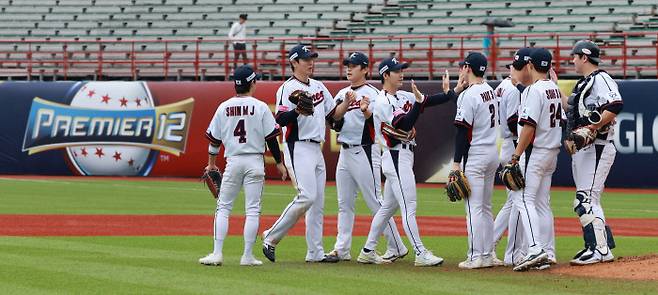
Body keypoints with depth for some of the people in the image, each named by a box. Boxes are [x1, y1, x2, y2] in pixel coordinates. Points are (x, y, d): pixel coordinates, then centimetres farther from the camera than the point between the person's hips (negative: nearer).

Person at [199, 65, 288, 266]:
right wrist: (279, 163, 6)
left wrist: (211, 163, 21)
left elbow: (214, 138, 8)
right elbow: (271, 138, -4)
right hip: (255, 162, -2)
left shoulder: (224, 107, 3)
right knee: (252, 210, 2)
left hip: (233, 161, 2)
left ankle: (217, 253, -1)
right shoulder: (260, 107, -4)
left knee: (223, 207, 7)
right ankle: (247, 256, 0)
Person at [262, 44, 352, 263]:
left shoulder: (319, 87, 16)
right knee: (307, 196, -19)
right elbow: (280, 120, -19)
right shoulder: (288, 88, -8)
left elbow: (334, 115, 19)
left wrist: (347, 103, 1)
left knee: (318, 202, 6)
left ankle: (315, 253, 8)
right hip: (298, 148, -8)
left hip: (317, 150, 8)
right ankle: (271, 238, -8)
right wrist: (298, 109, -36)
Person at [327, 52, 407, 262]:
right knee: (344, 204, 9)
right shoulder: (342, 94, 14)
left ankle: (396, 247, -2)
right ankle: (342, 250, 12)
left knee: (375, 203, -7)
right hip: (345, 152, 8)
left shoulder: (371, 93, -8)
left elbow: (376, 122, -23)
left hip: (365, 152, -8)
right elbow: (335, 124, 10)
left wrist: (366, 111, -44)